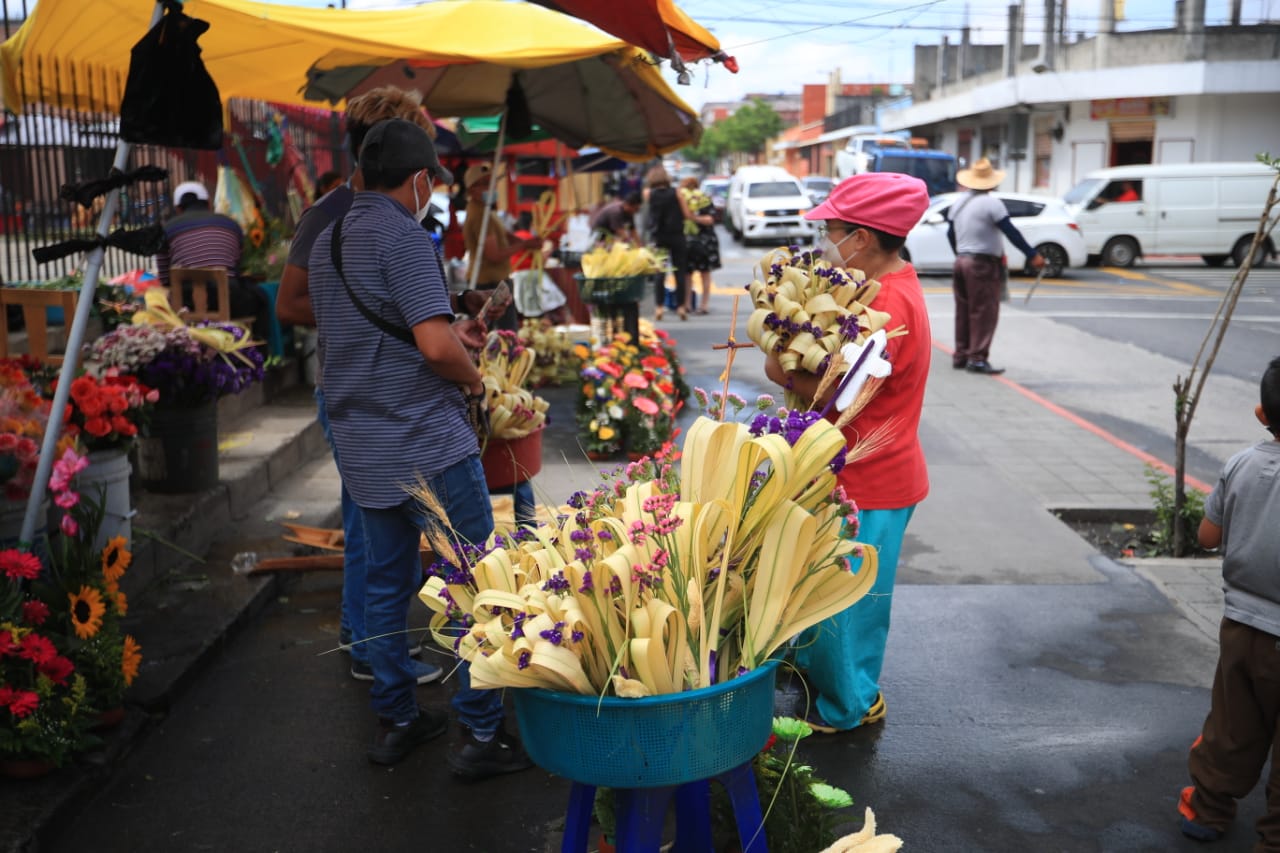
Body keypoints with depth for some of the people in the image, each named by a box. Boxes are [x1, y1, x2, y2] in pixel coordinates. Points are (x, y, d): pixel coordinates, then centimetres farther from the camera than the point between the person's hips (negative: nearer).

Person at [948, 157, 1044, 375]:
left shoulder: (958, 204, 11)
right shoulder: (991, 203, -12)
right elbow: (1011, 232, -14)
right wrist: (1033, 255, -10)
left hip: (961, 261, 8)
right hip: (983, 264, -8)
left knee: (964, 312, 13)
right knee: (985, 312, -5)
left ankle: (961, 356, 17)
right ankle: (978, 359, -8)